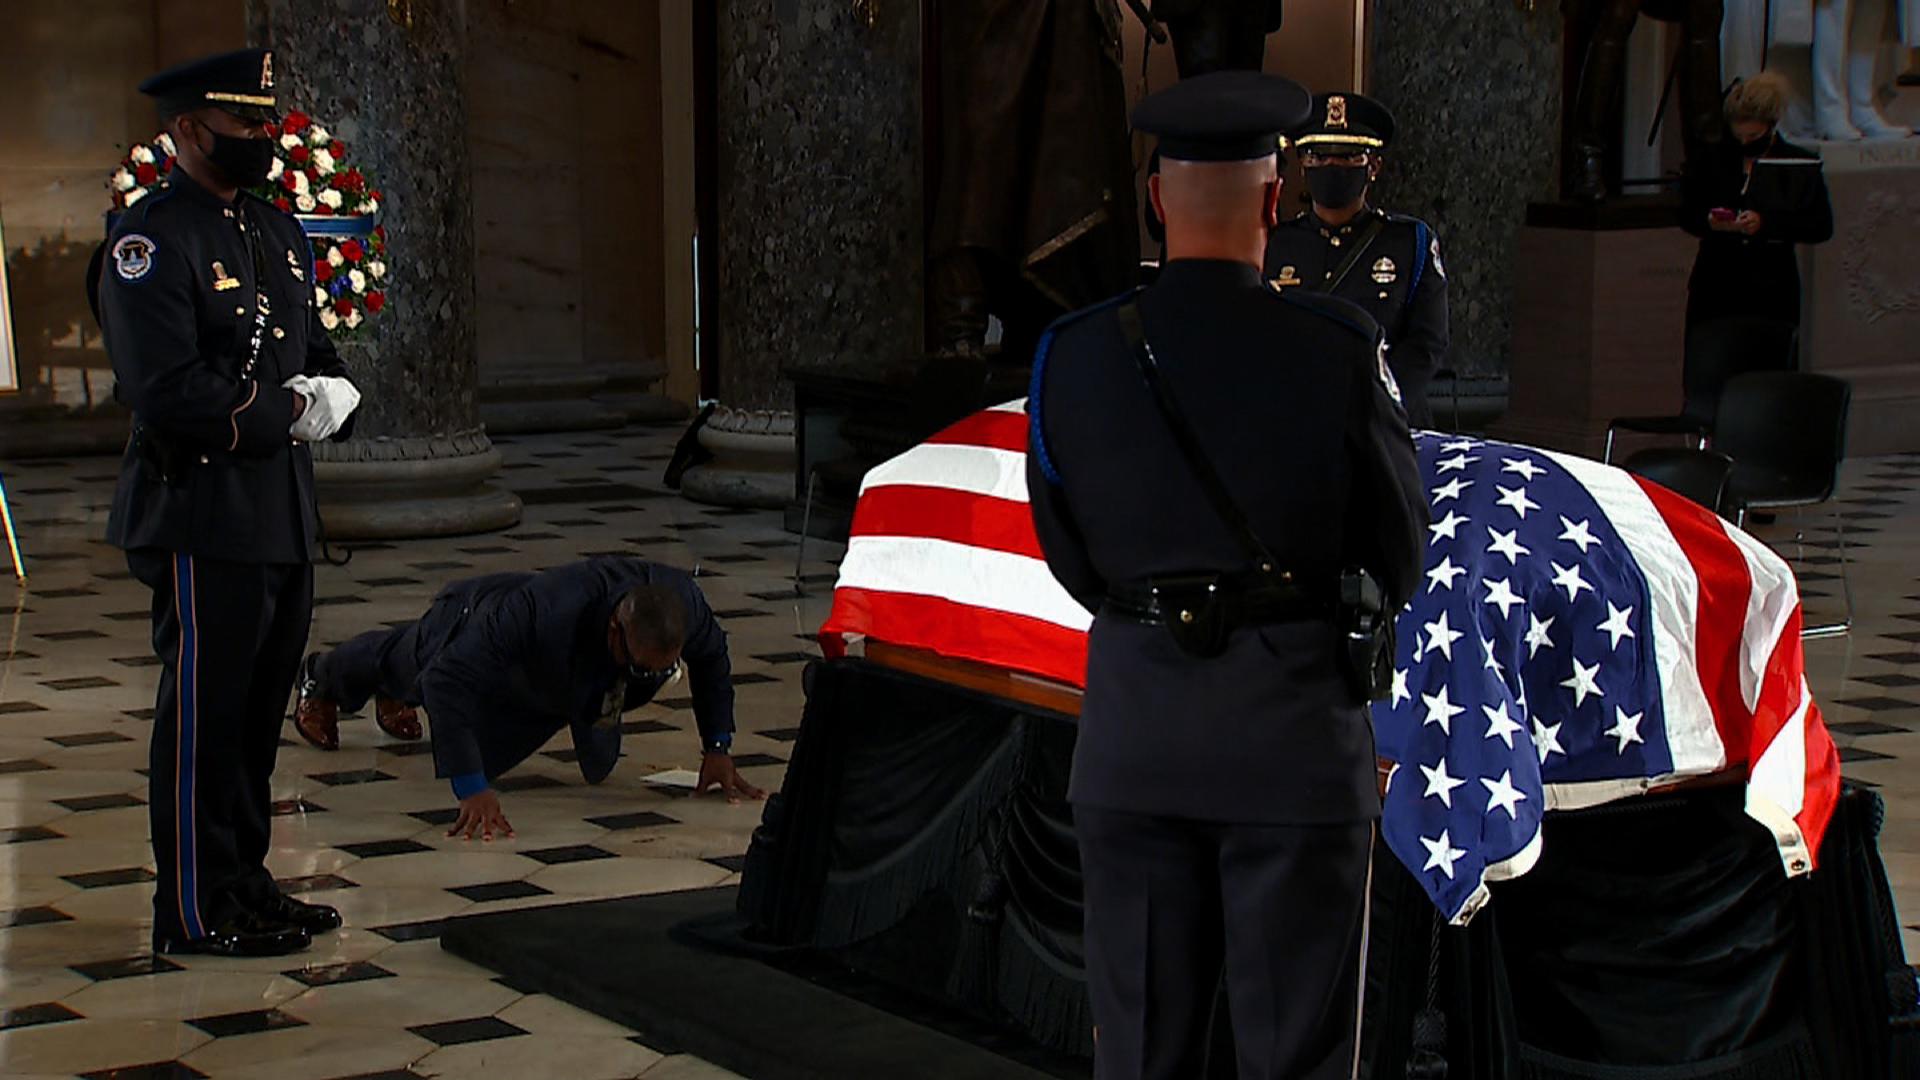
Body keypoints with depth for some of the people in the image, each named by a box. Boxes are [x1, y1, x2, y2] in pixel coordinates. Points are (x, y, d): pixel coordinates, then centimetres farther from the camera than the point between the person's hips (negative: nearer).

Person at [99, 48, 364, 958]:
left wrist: (333, 397, -4)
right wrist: (282, 411, -14)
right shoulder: (151, 240, -14)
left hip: (285, 515, 9)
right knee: (204, 714, -1)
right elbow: (168, 394, -22)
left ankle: (246, 885, 28)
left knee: (259, 710, 16)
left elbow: (321, 361, 19)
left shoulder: (276, 231, 15)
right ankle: (195, 913, 9)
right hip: (203, 517, -9)